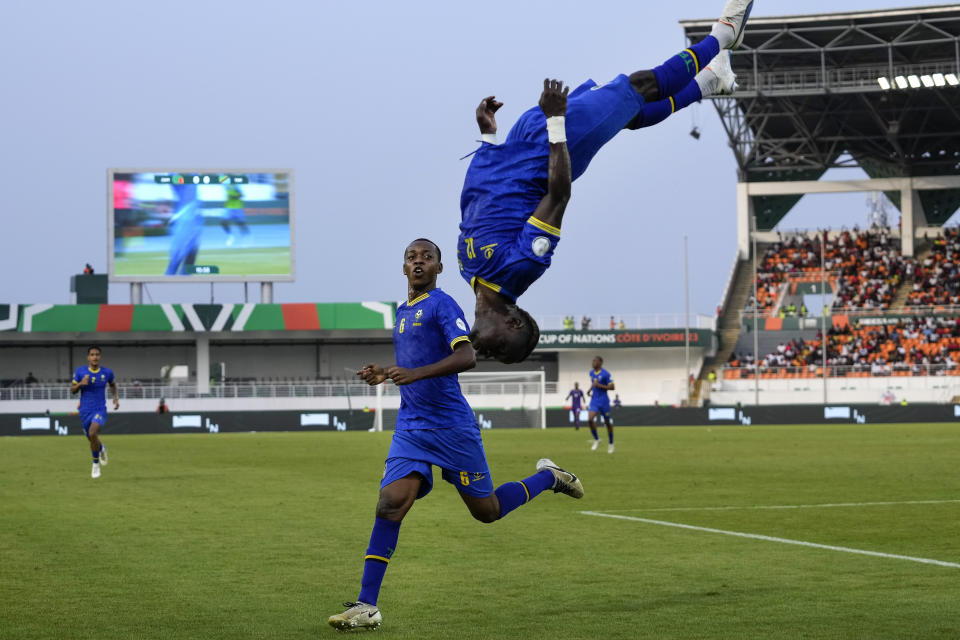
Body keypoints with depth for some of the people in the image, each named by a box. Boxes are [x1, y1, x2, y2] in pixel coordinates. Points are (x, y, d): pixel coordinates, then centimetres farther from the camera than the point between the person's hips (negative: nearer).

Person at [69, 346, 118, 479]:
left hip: (100, 410, -2)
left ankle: (96, 464, -8)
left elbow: (112, 384, 19)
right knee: (92, 439, 11)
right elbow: (72, 390, 0)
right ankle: (101, 449, 50)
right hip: (85, 411, 2)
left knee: (92, 433, -26)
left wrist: (115, 397, 5)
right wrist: (80, 384, -20)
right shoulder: (80, 371, -5)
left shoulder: (107, 373, -3)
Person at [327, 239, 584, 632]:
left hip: (451, 427, -6)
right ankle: (366, 606, -17)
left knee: (486, 511, 5)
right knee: (390, 504, -13)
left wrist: (416, 373, -34)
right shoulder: (403, 312, 16)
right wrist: (385, 374, 15)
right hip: (411, 428, 6)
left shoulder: (442, 305, -9)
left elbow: (466, 357, -23)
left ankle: (549, 478, 34)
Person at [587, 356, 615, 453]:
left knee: (607, 422, 6)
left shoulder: (605, 374, -14)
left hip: (603, 401, -5)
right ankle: (596, 439, 3)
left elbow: (612, 387, -13)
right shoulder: (592, 373, 8)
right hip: (594, 401, 5)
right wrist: (590, 389, 6)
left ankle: (611, 443, 23)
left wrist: (599, 386, -21)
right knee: (590, 419, -16)